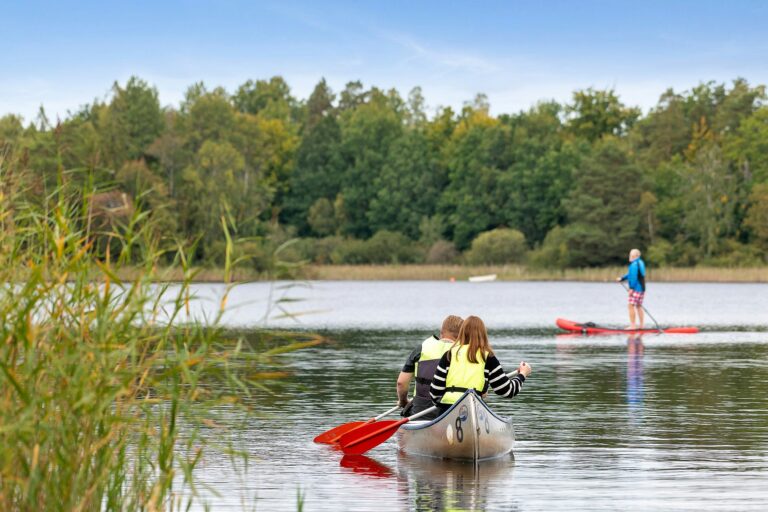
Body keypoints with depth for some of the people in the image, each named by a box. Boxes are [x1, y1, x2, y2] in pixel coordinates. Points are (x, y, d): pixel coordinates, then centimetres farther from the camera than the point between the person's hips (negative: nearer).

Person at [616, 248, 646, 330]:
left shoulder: (634, 264, -15)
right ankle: (641, 325, 16)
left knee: (631, 306, -8)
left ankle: (632, 325, -11)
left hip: (636, 289, -10)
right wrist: (622, 278, 22)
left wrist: (631, 288, -19)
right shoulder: (641, 262, 16)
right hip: (642, 288, 10)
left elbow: (634, 277, -21)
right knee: (639, 306, 15)